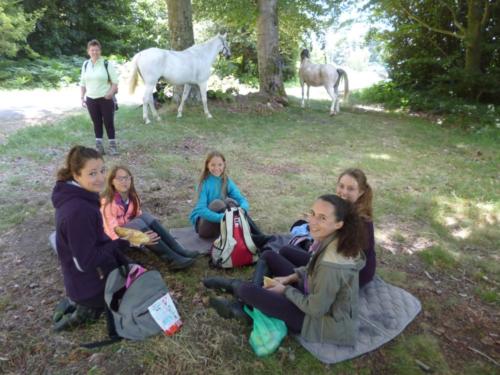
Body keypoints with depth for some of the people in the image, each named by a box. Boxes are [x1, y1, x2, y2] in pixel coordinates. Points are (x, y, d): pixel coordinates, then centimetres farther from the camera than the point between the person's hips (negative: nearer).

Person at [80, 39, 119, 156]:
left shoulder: (107, 64, -6)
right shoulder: (85, 65, 7)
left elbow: (115, 81, -6)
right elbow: (83, 83, 13)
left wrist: (111, 92, -21)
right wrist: (82, 97, 7)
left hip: (106, 99, -4)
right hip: (91, 99, 4)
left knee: (109, 122, -1)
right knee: (96, 123, 10)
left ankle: (112, 145, 10)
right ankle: (99, 145, 18)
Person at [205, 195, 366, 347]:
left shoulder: (331, 264, -37)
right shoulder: (334, 240, -10)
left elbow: (315, 309, -25)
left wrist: (286, 290, -11)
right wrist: (290, 278, 0)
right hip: (318, 297, 9)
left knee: (247, 291, -10)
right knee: (269, 257, 9)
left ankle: (236, 286, 28)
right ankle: (244, 305, 15)